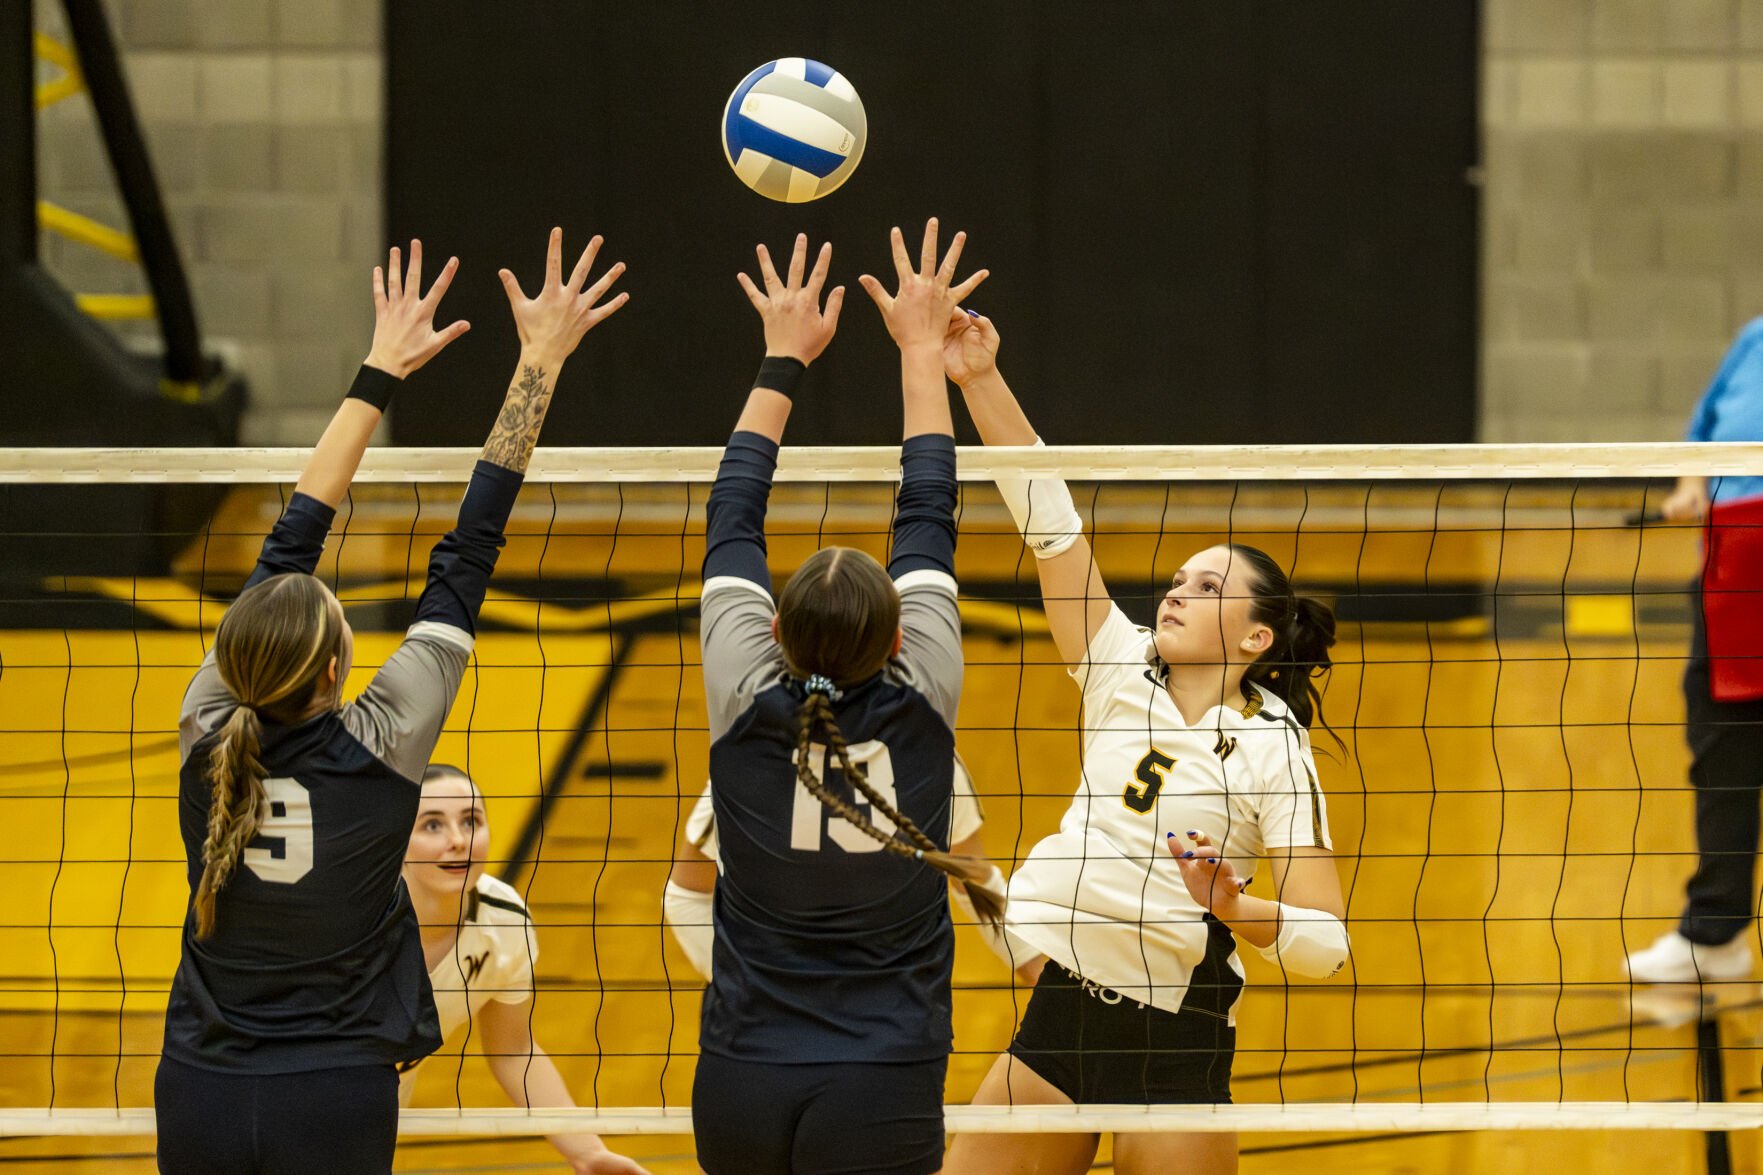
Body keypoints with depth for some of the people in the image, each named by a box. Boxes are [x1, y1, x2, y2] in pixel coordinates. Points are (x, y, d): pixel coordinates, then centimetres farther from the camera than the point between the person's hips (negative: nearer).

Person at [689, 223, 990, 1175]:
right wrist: (921, 347, 18)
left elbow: (733, 521, 10)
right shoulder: (919, 704, -6)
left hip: (737, 1095, 3)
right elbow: (927, 518, 7)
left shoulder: (748, 705, -4)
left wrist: (783, 360, 21)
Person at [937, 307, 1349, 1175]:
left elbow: (1325, 941, -11)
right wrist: (979, 383, -7)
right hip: (1059, 1007, 5)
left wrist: (1230, 909, -28)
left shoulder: (1272, 750, -7)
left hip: (1174, 1042, -5)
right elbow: (1047, 518, -1)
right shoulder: (1123, 673, 5)